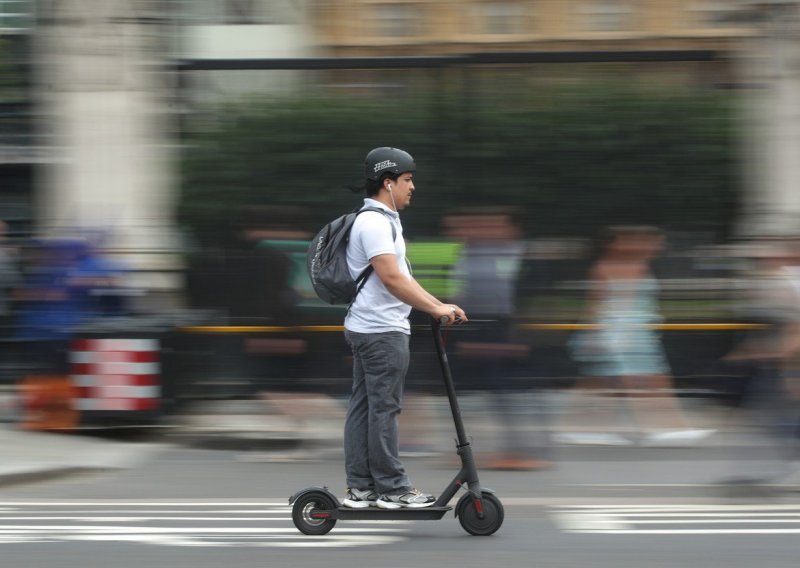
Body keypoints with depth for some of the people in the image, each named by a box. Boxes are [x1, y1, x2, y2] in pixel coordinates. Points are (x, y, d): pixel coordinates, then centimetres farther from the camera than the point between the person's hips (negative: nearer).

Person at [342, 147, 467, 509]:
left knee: (363, 408, 10)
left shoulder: (383, 220, 19)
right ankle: (391, 489, -3)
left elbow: (402, 276, 21)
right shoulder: (375, 222, -16)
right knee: (384, 409, -6)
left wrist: (437, 306, 15)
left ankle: (360, 489, 12)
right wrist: (436, 308, -21)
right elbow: (391, 279, -23)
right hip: (382, 331, -11)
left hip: (368, 329, 11)